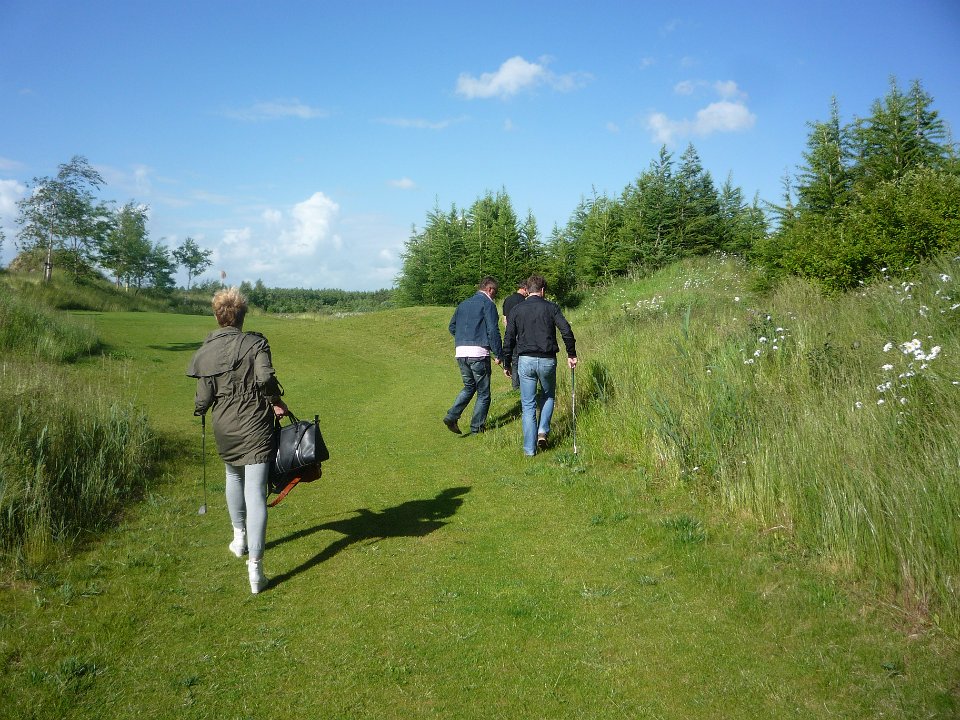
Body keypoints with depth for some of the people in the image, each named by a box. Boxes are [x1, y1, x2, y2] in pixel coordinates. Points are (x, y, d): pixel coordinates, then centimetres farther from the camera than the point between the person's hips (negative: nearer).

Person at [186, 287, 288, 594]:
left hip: (224, 428, 3)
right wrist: (277, 402, -6)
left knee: (234, 477, 29)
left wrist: (198, 409, 22)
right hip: (256, 426, -3)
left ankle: (239, 537, 44)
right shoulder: (256, 343, -6)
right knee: (256, 493, -4)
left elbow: (204, 396, 0)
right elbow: (265, 377, -22)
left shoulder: (206, 351, 0)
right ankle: (255, 566, -9)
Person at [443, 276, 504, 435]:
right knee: (483, 393, 6)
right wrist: (499, 355, -7)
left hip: (460, 352, 7)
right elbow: (493, 331, -11)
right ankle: (477, 427, 9)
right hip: (479, 353, -7)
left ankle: (452, 416, 3)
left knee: (469, 387, 21)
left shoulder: (463, 304, 18)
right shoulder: (488, 304, -4)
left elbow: (452, 327, 20)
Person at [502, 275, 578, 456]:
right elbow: (567, 331, -7)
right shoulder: (550, 307, 2)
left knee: (528, 405, 6)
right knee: (548, 396, 24)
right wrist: (571, 355, 3)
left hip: (525, 361, 1)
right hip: (547, 360, 0)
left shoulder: (516, 310, 5)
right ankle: (543, 431, 6)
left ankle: (530, 448, 6)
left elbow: (509, 339, 5)